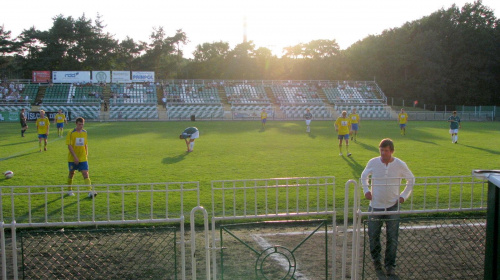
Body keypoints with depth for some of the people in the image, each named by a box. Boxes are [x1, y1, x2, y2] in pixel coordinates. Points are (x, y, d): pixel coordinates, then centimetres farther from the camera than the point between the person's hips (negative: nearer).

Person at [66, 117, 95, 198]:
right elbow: (69, 146, -13)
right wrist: (75, 157, -19)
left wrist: (86, 155, 9)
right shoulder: (71, 133, -9)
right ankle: (69, 190, 31)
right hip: (72, 158, -2)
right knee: (71, 173, 13)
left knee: (86, 174, -8)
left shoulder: (85, 132, 5)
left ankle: (90, 191, -16)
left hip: (83, 158, 2)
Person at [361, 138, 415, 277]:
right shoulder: (373, 162, -5)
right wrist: (366, 190, 2)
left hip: (392, 206, -1)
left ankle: (390, 265, 16)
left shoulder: (400, 165, -6)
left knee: (392, 238, 1)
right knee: (373, 236, 8)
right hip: (375, 206, 1)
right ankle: (376, 260, 31)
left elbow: (411, 180, 11)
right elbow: (364, 176, 15)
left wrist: (404, 195, 3)